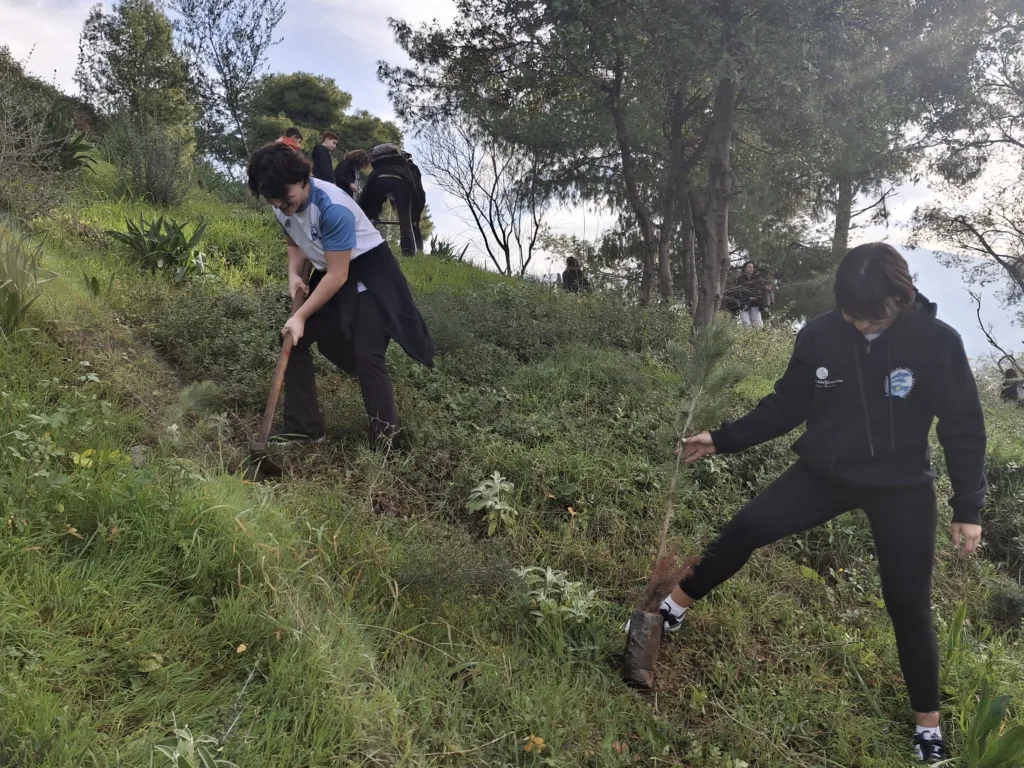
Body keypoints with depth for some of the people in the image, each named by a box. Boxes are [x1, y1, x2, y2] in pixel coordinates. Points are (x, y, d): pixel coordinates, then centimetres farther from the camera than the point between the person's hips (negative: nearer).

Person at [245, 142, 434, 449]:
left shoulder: (332, 208, -32)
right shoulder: (281, 207, -7)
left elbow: (338, 276, -28)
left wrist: (301, 316, -22)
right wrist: (294, 275, -7)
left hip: (368, 272, -8)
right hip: (329, 274, 8)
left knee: (367, 356, -17)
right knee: (293, 340, 4)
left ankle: (385, 435, -1)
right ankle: (303, 427, 13)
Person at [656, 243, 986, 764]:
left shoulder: (938, 342, -17)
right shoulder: (819, 336, -12)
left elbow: (963, 428, -8)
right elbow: (787, 406, 2)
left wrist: (968, 509, -7)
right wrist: (724, 439, -2)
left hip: (902, 488, -1)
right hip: (826, 472, 2)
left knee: (908, 604, 6)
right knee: (749, 527, -14)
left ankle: (928, 721, 28)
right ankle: (675, 608, 5)